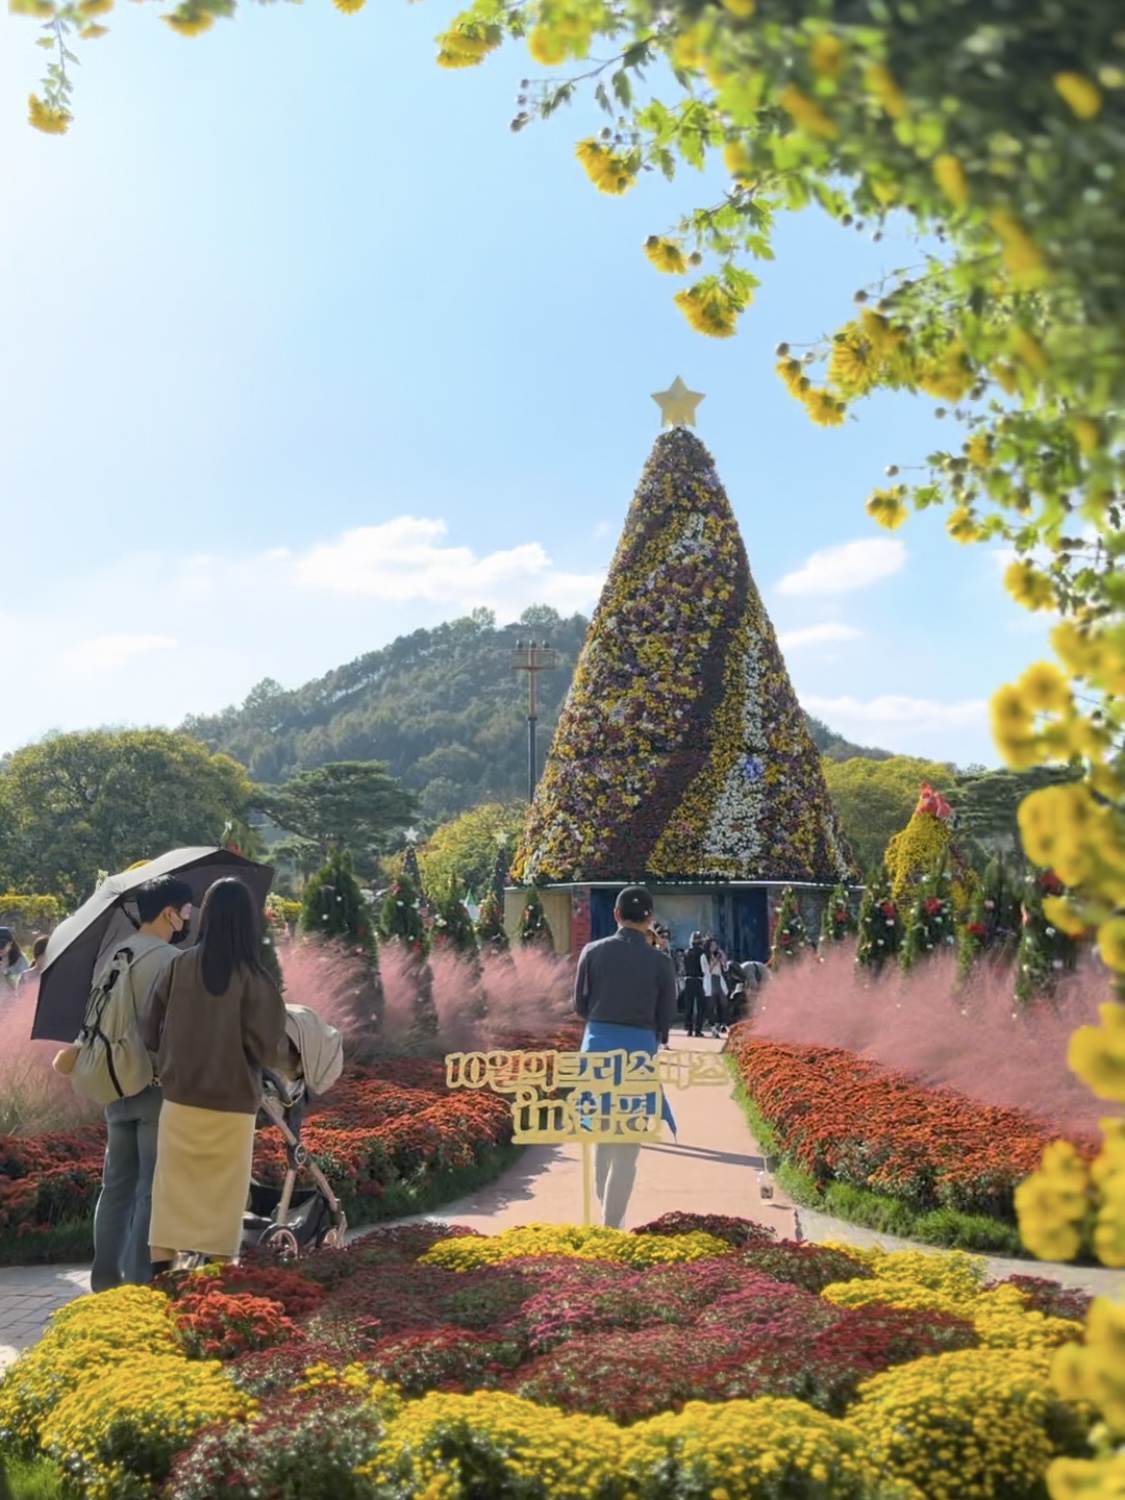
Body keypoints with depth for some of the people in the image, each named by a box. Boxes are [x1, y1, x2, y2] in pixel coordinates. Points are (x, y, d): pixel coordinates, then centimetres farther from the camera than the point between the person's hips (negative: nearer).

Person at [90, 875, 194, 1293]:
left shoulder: (111, 957, 11)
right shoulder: (171, 959, -14)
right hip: (160, 1085, -8)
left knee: (117, 1185, 12)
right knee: (153, 1189, -2)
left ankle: (105, 1280, 16)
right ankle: (140, 1283, -1)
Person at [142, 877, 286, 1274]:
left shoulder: (179, 967, -5)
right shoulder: (254, 979, -13)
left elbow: (149, 1032, 2)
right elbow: (269, 1052, -13)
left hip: (180, 1102, 2)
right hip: (232, 1107, -2)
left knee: (171, 1197, 11)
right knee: (222, 1202, 9)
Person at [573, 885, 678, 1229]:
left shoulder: (593, 952, -2)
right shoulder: (660, 961, -6)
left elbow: (580, 1006, 4)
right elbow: (666, 1017, 1)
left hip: (597, 1045, 3)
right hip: (639, 1048, -2)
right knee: (627, 1148, 4)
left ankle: (607, 1211, 30)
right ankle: (611, 1226, 4)